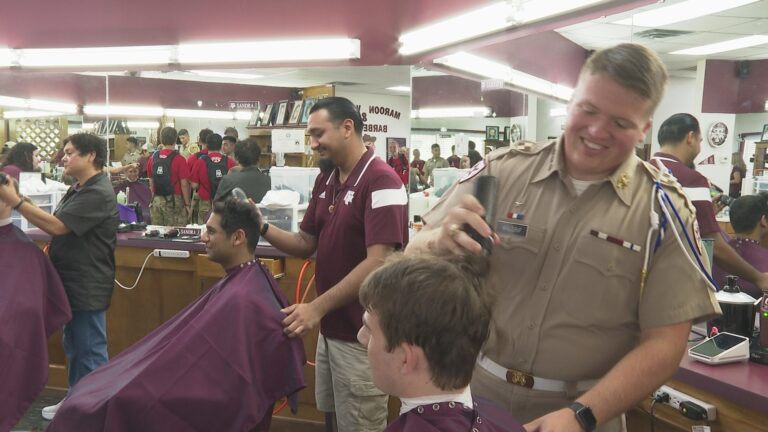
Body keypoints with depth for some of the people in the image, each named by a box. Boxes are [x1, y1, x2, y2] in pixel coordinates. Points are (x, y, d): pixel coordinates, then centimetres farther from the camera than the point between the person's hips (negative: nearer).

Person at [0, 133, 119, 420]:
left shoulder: (97, 193, -20)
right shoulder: (80, 188, 13)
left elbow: (57, 226, -26)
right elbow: (61, 230, 21)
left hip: (87, 287, -10)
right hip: (73, 283, 10)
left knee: (90, 352, 0)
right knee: (74, 348, 20)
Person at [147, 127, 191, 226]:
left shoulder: (153, 158, 5)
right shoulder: (178, 159, -11)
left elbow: (151, 182, 12)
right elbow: (184, 184, -12)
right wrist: (187, 204, -5)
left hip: (156, 200, 5)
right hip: (174, 201, -5)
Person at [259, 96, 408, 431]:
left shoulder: (381, 181, -20)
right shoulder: (325, 180, 7)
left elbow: (378, 263, -26)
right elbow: (306, 243, 10)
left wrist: (318, 307, -28)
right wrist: (262, 228, -8)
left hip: (361, 334, -8)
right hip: (331, 327, 8)